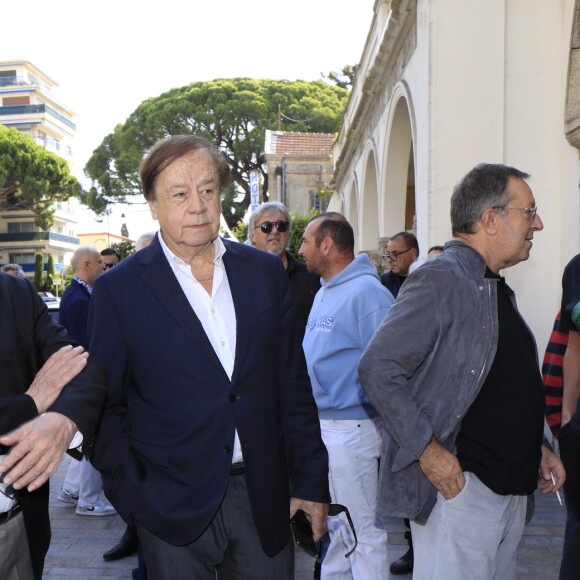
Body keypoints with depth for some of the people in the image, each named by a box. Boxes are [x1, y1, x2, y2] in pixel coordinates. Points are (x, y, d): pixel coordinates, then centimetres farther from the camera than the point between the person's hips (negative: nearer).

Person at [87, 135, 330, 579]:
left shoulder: (265, 272, 3)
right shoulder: (119, 289, -5)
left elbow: (293, 386, 5)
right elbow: (105, 405, -1)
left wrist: (312, 483, 5)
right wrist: (134, 494, -9)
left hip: (263, 499, 3)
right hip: (173, 507, -2)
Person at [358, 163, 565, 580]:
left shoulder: (496, 289, 16)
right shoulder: (440, 280, -15)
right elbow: (378, 368, -21)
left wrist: (537, 447, 13)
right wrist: (428, 450, -21)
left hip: (512, 485, 10)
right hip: (459, 483, -9)